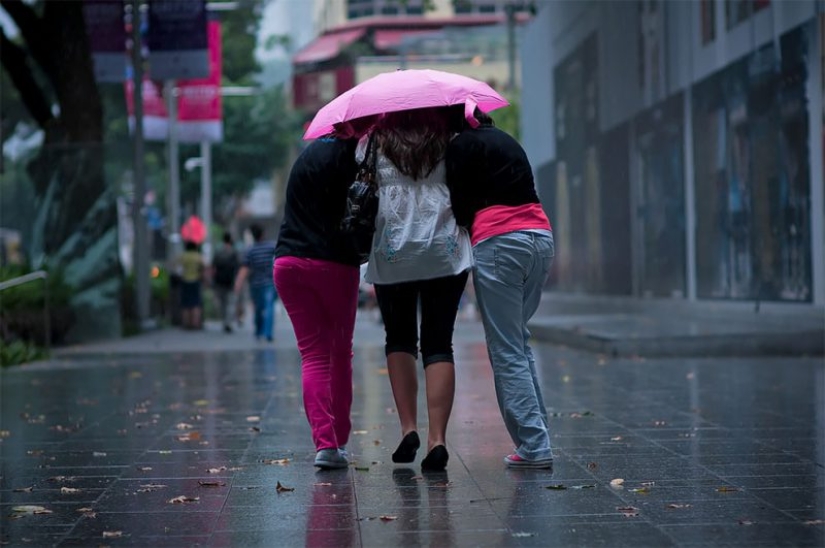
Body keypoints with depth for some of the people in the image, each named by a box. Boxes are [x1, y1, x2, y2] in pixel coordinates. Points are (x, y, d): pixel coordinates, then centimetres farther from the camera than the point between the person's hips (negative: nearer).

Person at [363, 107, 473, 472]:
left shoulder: (374, 143, 6)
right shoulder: (450, 141, 9)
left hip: (393, 253, 0)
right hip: (445, 252, 0)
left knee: (399, 339, 16)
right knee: (439, 343, 2)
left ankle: (408, 428, 3)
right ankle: (437, 438, -9)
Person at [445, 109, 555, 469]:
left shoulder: (462, 146, 2)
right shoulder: (507, 140, 24)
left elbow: (461, 205, -3)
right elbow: (526, 190, 19)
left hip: (498, 241, -8)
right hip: (540, 237, 8)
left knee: (507, 351, -3)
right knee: (518, 340, 19)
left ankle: (534, 447, -6)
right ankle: (536, 434, 13)